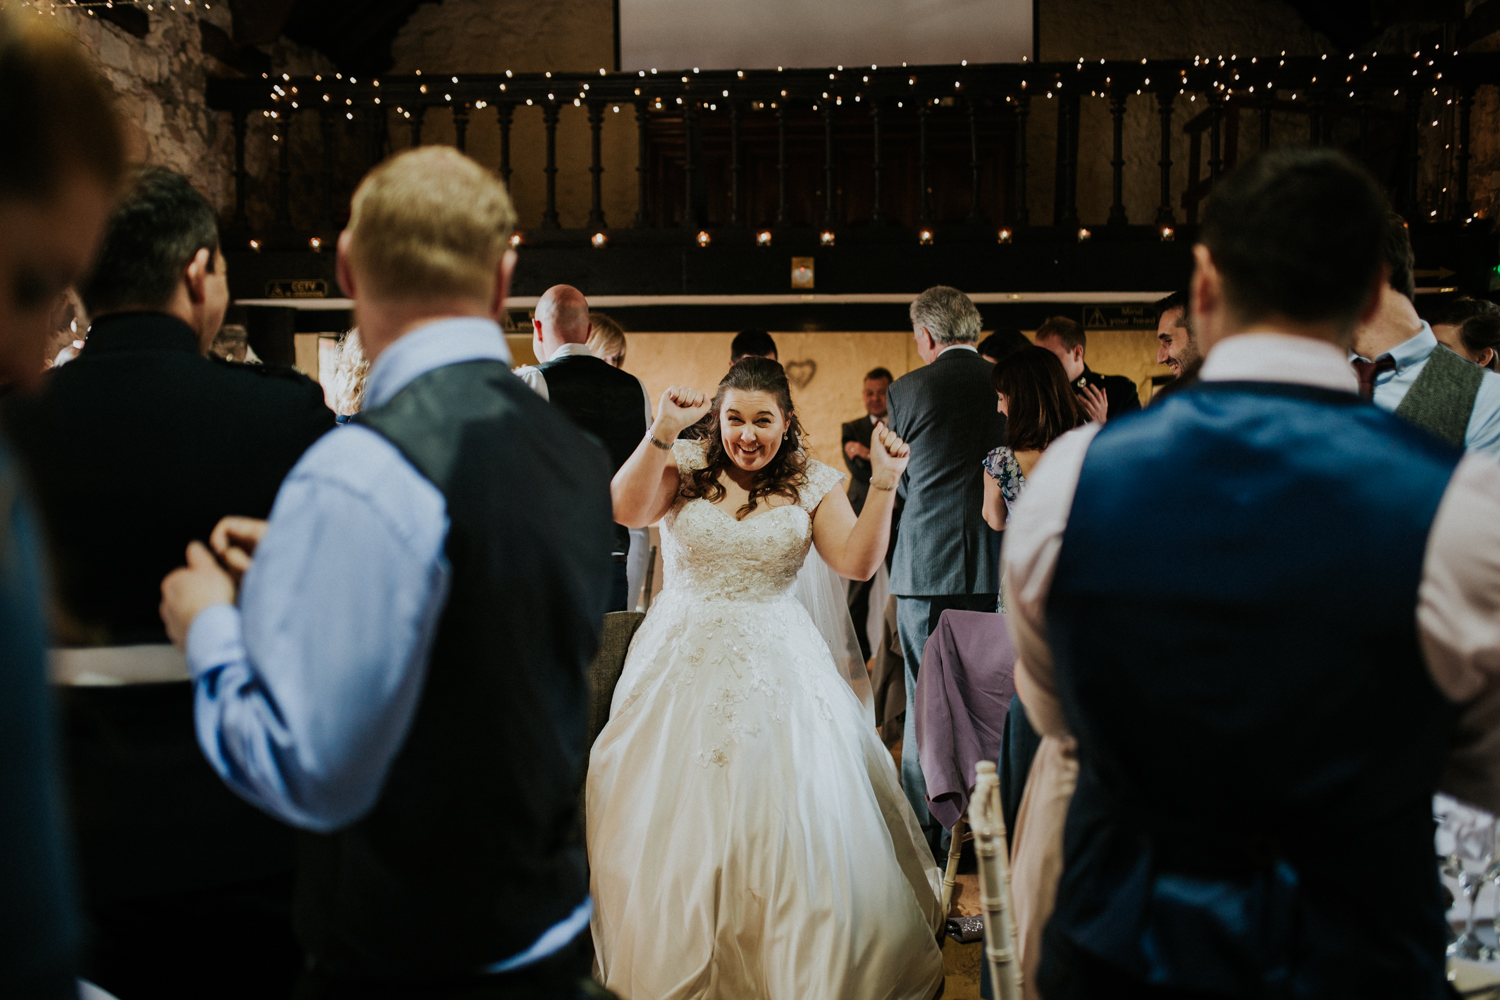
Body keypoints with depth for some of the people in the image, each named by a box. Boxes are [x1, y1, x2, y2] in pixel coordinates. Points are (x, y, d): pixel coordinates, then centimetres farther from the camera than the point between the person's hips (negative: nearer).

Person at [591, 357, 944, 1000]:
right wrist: (661, 432, -24)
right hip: (685, 668, 0)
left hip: (778, 671, 0)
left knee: (796, 831, -1)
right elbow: (627, 509, -15)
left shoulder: (812, 484, 3)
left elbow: (858, 562, -7)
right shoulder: (685, 468, 1)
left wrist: (884, 485, -18)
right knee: (674, 824, 6)